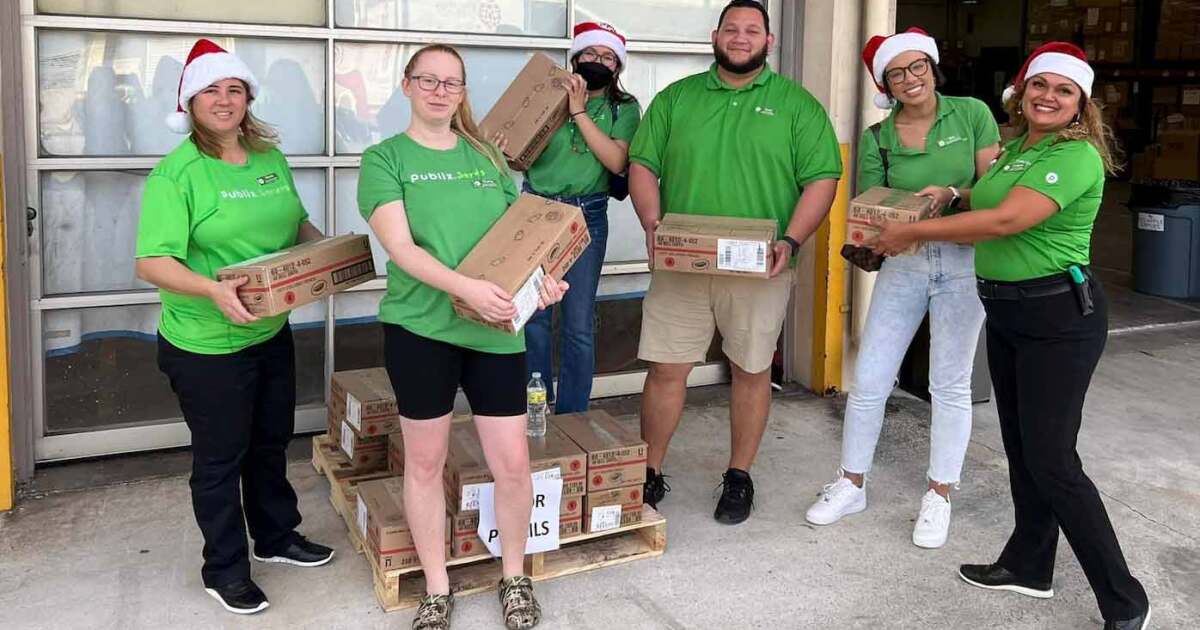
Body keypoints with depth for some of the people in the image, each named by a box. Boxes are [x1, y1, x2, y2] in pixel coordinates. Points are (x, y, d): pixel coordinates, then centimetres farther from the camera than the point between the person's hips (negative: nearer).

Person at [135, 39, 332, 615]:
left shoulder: (271, 159, 4)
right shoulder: (176, 173, -16)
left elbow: (298, 225, 18)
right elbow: (151, 263, -22)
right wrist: (213, 289, -37)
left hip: (273, 334, 7)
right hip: (207, 346, -6)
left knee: (271, 443, 21)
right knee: (220, 458, 8)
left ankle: (275, 536, 42)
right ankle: (225, 571, 25)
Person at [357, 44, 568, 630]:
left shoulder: (486, 157, 12)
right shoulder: (385, 158, 0)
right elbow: (400, 246, -12)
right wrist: (465, 286, -26)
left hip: (494, 329, 3)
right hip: (420, 326, -3)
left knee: (513, 463, 3)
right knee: (425, 462, 8)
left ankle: (514, 577, 26)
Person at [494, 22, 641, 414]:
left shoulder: (624, 108, 4)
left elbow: (617, 161, -11)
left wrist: (579, 112, -15)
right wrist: (505, 145, -17)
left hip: (586, 216, -1)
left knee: (578, 323, 1)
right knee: (533, 315, 4)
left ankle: (571, 417, 14)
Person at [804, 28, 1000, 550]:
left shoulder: (971, 114, -1)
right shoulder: (877, 138, 3)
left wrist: (952, 195, -22)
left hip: (964, 259, -2)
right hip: (902, 262, 2)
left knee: (950, 385, 6)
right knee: (868, 380, 2)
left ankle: (939, 496, 21)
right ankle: (851, 485, 20)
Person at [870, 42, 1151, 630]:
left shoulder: (1076, 156, -17)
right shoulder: (1016, 147, 11)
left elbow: (1006, 220, -27)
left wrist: (912, 232, -21)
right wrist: (952, 195, 7)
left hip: (1059, 315, -9)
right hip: (1004, 311, 9)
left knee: (1051, 459, -7)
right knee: (1020, 447, 16)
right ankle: (1029, 565, 32)